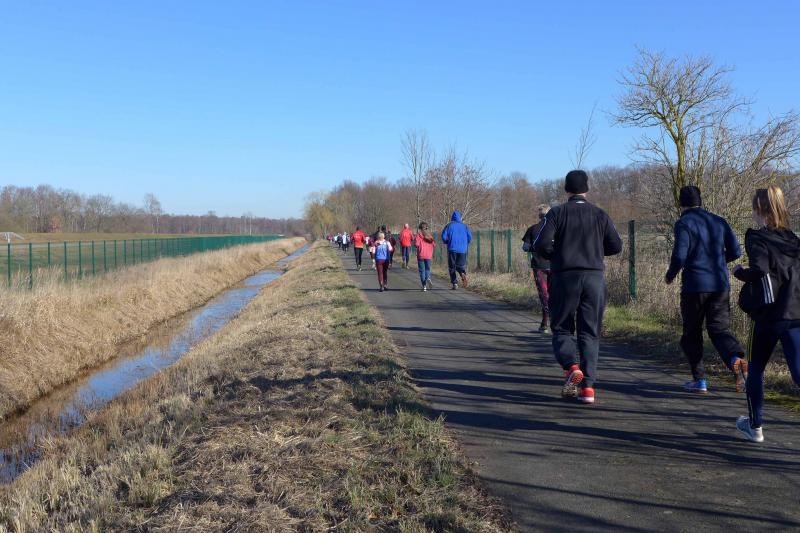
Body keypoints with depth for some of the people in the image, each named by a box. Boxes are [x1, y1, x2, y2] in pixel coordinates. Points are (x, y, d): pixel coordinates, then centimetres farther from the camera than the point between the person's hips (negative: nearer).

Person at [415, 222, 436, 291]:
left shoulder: (418, 234, -4)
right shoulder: (430, 235, 7)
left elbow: (416, 244, -14)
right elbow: (434, 245, 5)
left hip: (421, 255, -3)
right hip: (429, 255, 3)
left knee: (422, 270, 3)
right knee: (427, 269, 16)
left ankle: (424, 286, -2)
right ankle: (428, 278, -15)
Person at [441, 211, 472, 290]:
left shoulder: (449, 225, 1)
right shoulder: (464, 226, 7)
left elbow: (444, 236, -6)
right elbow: (470, 236, 0)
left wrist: (447, 242, 14)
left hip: (452, 248, -2)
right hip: (462, 249, 2)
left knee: (452, 267, 7)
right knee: (461, 265, 11)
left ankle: (454, 283, -1)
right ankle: (463, 273, -22)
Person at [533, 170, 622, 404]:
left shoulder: (557, 213, 0)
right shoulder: (599, 214, 7)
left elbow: (541, 244, -10)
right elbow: (616, 246, 7)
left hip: (565, 277, -2)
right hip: (594, 278, 2)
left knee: (561, 329, 11)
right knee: (590, 333, 6)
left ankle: (572, 367, -15)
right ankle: (588, 386, -2)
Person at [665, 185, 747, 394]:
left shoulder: (684, 223, -6)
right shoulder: (719, 221, 10)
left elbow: (679, 256, -15)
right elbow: (735, 252, 10)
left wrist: (670, 275, 3)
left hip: (695, 285, -4)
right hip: (720, 285, 4)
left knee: (691, 332, 10)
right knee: (720, 329, 7)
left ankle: (699, 380, 9)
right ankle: (736, 357, -23)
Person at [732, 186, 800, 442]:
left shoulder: (756, 238, -6)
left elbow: (760, 270, -21)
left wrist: (739, 272, -3)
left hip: (769, 315, -4)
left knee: (756, 369, 14)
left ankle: (755, 425, 25)